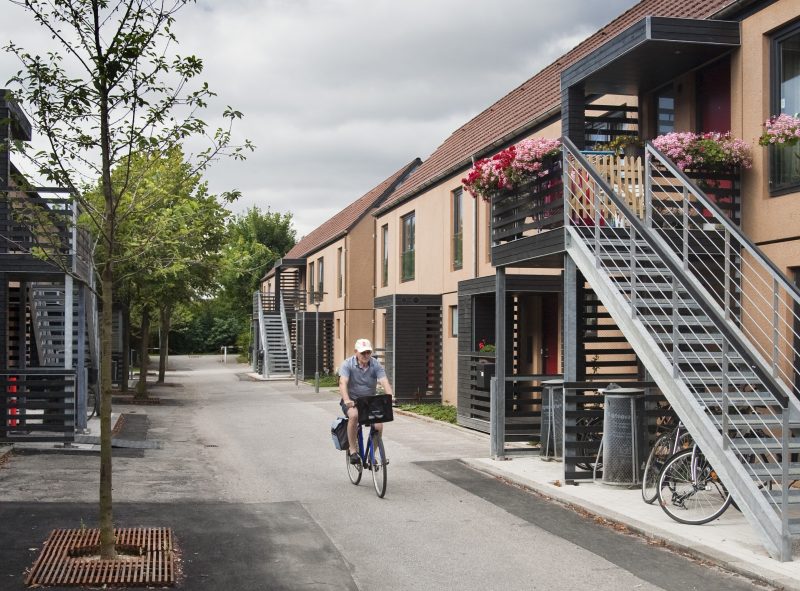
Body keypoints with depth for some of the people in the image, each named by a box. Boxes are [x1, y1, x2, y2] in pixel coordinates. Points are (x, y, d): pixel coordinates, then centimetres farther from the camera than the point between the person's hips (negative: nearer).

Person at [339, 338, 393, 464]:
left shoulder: (376, 365, -6)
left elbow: (385, 382, -18)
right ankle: (353, 452, -22)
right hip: (352, 401, -2)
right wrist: (346, 400, -43)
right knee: (354, 415, -35)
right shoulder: (348, 364, -11)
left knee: (378, 425, -18)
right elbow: (343, 383, -25)